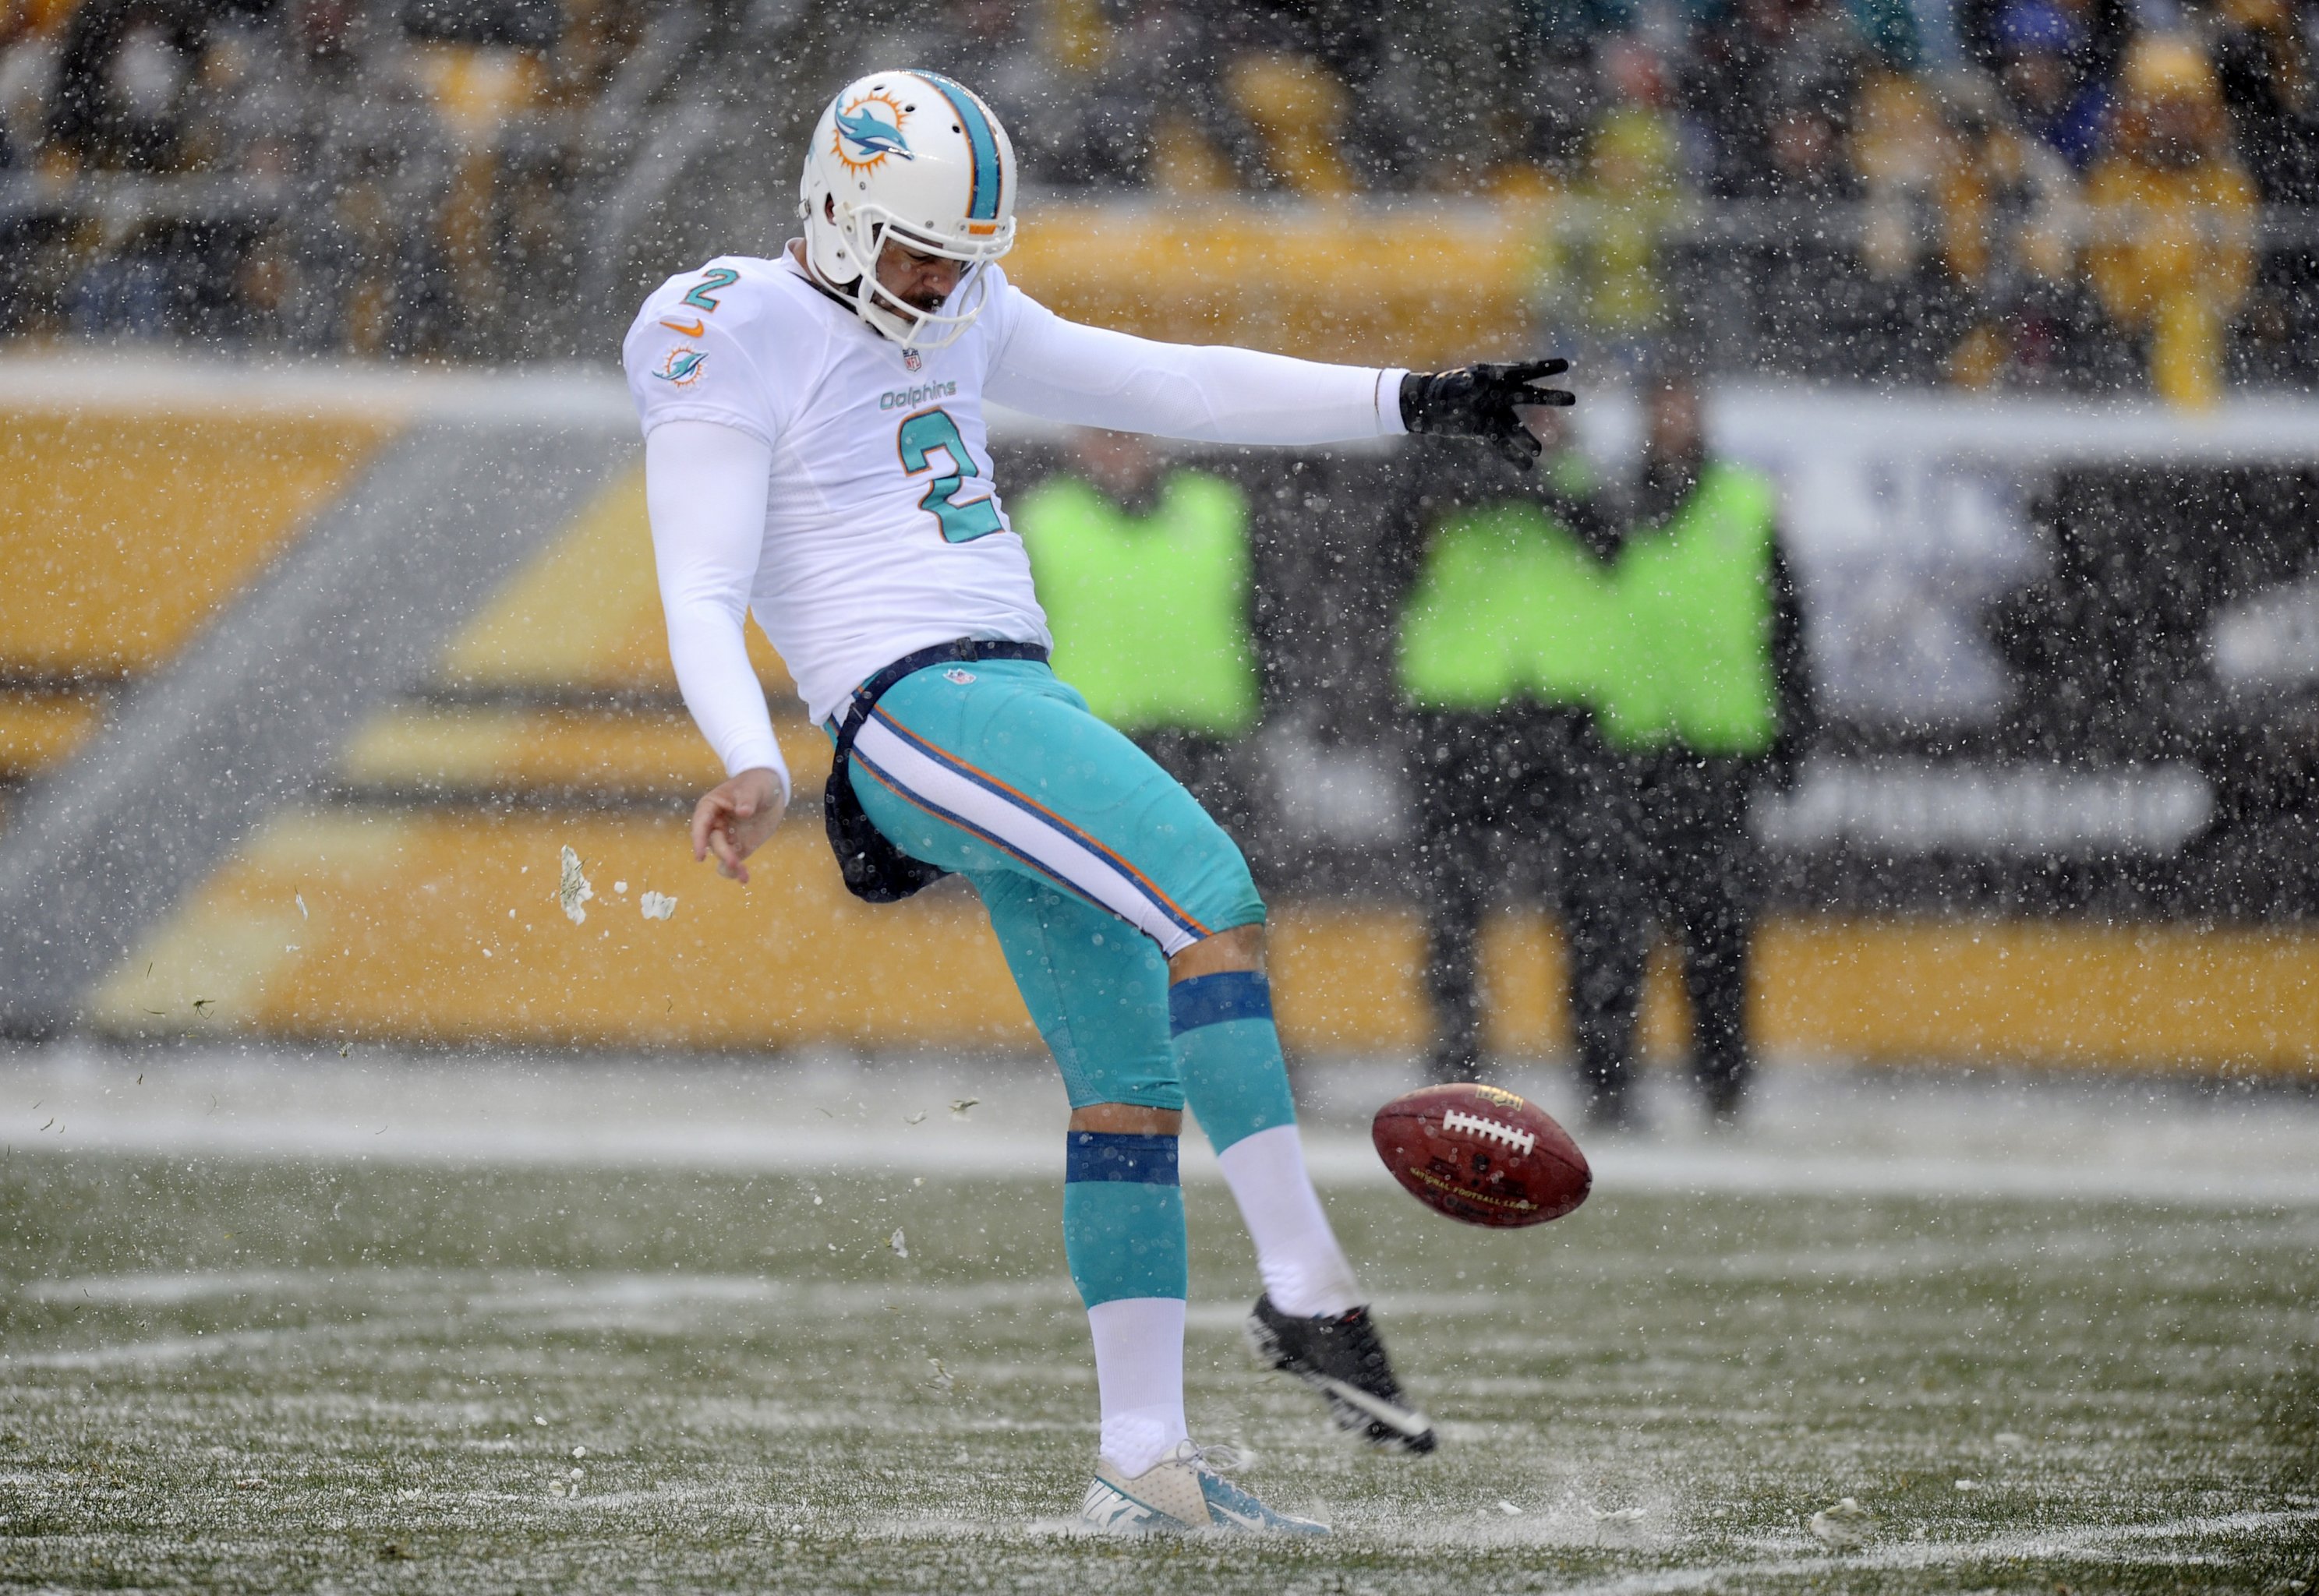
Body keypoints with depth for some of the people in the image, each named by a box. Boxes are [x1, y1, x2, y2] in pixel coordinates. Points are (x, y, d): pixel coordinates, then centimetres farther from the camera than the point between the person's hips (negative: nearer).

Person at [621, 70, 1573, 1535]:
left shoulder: (956, 320, 18)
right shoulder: (744, 343, -6)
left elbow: (1172, 387, 22)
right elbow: (702, 594, -12)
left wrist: (1412, 403, 18)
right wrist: (755, 770, -29)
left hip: (1017, 702, 9)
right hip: (918, 706, -9)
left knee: (1131, 1088, 7)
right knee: (1211, 895, -25)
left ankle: (1145, 1462, 11)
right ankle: (1307, 1289, -26)